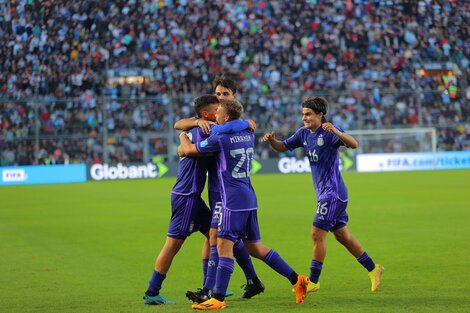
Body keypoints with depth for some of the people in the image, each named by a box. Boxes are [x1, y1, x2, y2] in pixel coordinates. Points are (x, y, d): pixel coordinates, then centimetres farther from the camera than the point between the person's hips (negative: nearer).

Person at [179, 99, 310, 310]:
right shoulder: (248, 135, 10)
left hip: (233, 202, -8)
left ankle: (218, 299, -11)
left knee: (224, 246, -8)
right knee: (254, 247, 15)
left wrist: (183, 136, 21)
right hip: (249, 200, 8)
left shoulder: (220, 139, -11)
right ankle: (296, 280, 14)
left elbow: (188, 150, 0)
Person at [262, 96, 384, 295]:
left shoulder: (329, 132, -15)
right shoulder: (304, 133, 8)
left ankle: (313, 281, -2)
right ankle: (373, 269, 27)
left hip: (333, 191, -9)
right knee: (342, 235, 15)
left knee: (317, 233, -10)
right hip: (323, 192, 9)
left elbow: (354, 144, -28)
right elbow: (283, 147, 15)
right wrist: (271, 140, -7)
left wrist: (336, 132, -45)